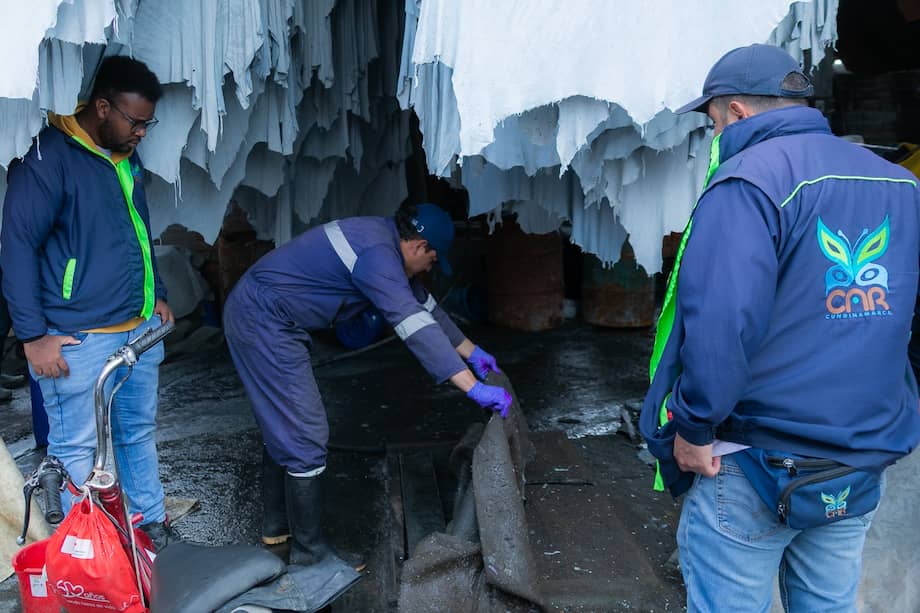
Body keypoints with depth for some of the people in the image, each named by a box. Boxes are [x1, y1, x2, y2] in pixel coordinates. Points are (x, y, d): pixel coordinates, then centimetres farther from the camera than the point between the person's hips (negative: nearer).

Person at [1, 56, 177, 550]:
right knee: (78, 449, 2)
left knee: (139, 431, 16)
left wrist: (157, 296, 20)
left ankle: (151, 525, 30)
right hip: (79, 341, -7)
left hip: (141, 329, 7)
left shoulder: (128, 157, 10)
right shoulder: (50, 158, -13)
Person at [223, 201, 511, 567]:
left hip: (255, 316, 11)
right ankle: (309, 551, 7)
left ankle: (277, 525, 36)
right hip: (265, 323, -11)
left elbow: (423, 305, 18)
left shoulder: (384, 241, 9)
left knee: (283, 426, 21)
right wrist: (475, 389, -30)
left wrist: (472, 351, 21)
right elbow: (415, 327, -30)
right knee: (306, 437, -5)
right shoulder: (376, 254, -23)